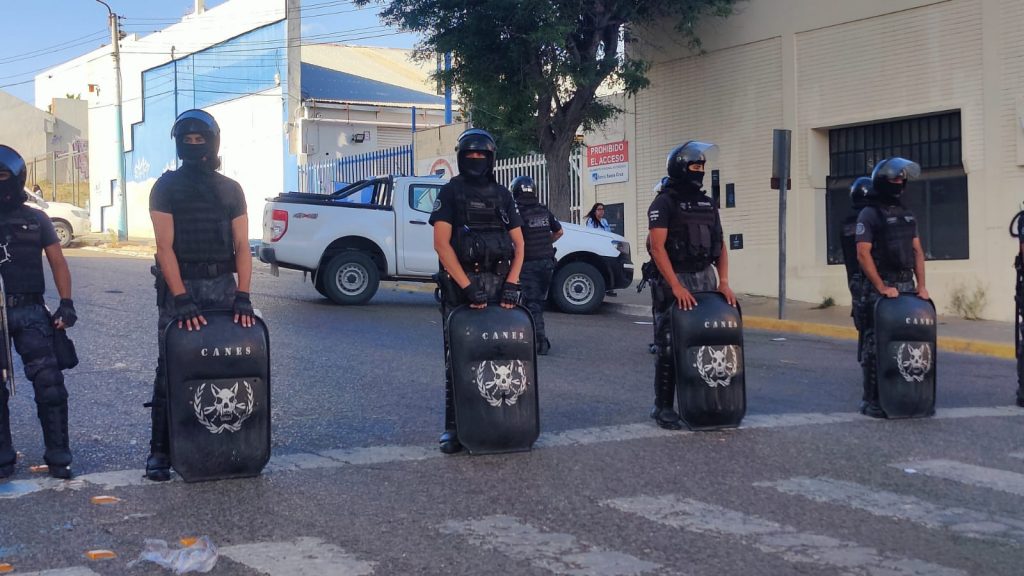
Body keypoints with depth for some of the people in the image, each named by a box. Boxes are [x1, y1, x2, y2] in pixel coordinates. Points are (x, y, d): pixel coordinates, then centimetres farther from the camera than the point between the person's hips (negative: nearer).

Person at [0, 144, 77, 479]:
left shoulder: (35, 220, 8)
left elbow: (58, 263, 9)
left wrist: (66, 304, -3)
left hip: (30, 312, -1)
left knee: (49, 383, -7)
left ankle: (58, 457, 0)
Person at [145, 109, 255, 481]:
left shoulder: (230, 190, 9)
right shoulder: (166, 187, 0)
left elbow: (242, 246, 5)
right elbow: (165, 246, -8)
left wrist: (243, 296, -8)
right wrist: (181, 300, -18)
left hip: (222, 286, 3)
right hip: (180, 286, -3)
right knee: (171, 370, -4)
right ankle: (160, 451, 0)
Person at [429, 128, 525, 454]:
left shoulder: (502, 195, 13)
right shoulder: (450, 193, 3)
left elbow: (518, 243, 10)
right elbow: (441, 243, -8)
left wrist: (512, 284, -6)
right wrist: (468, 287, -15)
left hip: (498, 285, 3)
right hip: (460, 286, -3)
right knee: (458, 358, -3)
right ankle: (454, 427, 0)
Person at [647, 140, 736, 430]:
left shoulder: (707, 204, 14)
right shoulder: (664, 203, -6)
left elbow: (720, 245, 13)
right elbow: (658, 247, -14)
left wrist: (723, 282, 0)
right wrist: (677, 287, -21)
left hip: (705, 280, 6)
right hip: (674, 280, -6)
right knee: (670, 348, -3)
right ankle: (663, 408, 4)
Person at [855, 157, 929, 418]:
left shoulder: (907, 215, 16)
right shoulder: (869, 214, -5)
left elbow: (917, 251, 15)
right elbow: (863, 254, -12)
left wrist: (921, 285, 4)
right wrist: (882, 288, -17)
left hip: (906, 286, 7)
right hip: (879, 288, -7)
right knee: (876, 345, -6)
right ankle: (871, 400, -1)